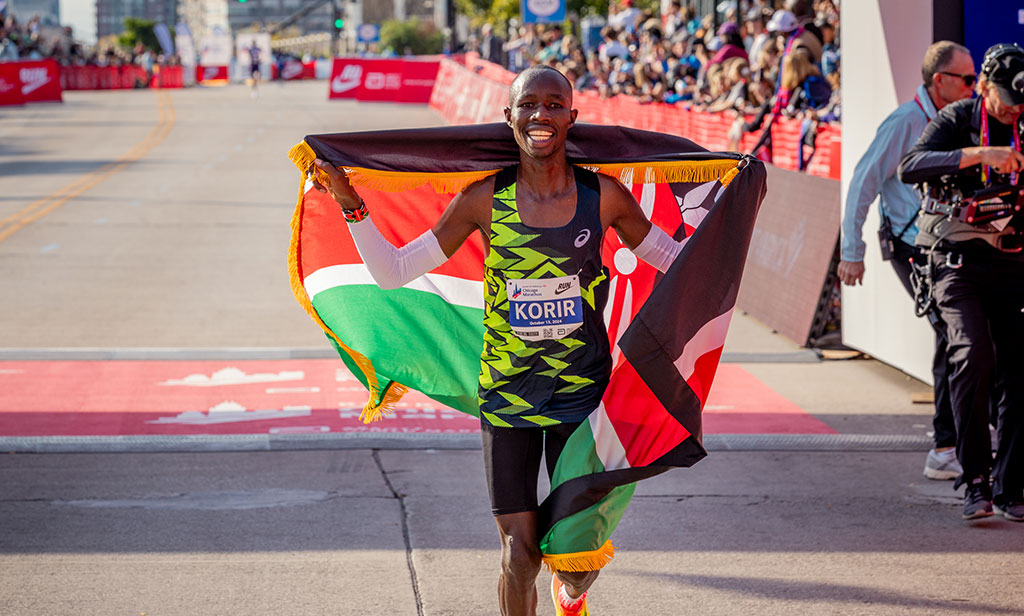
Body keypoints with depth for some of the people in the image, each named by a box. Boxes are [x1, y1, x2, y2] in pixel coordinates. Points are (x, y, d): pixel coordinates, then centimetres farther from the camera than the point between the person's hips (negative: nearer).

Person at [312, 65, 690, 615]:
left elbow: (679, 260, 9)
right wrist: (350, 204, -10)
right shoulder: (484, 200, -6)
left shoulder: (604, 196, -5)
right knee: (519, 558, -4)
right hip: (507, 398, 0)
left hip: (583, 394, 0)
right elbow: (392, 272, -2)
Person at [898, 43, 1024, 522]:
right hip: (958, 260, -4)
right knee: (973, 356, -22)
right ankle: (975, 480, -15)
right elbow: (910, 167, -20)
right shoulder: (957, 119, -2)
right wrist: (978, 155, -29)